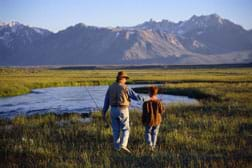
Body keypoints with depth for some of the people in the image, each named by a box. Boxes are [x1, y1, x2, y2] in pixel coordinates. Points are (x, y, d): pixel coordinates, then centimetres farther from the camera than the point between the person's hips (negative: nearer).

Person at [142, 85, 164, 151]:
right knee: (154, 133, 17)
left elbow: (144, 114, -12)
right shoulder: (159, 102, -11)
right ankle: (153, 146, 20)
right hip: (157, 121, 2)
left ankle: (149, 144, -6)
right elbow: (162, 111, -1)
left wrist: (143, 122, 2)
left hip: (149, 121, -2)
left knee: (147, 133, 14)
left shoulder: (146, 103, -16)